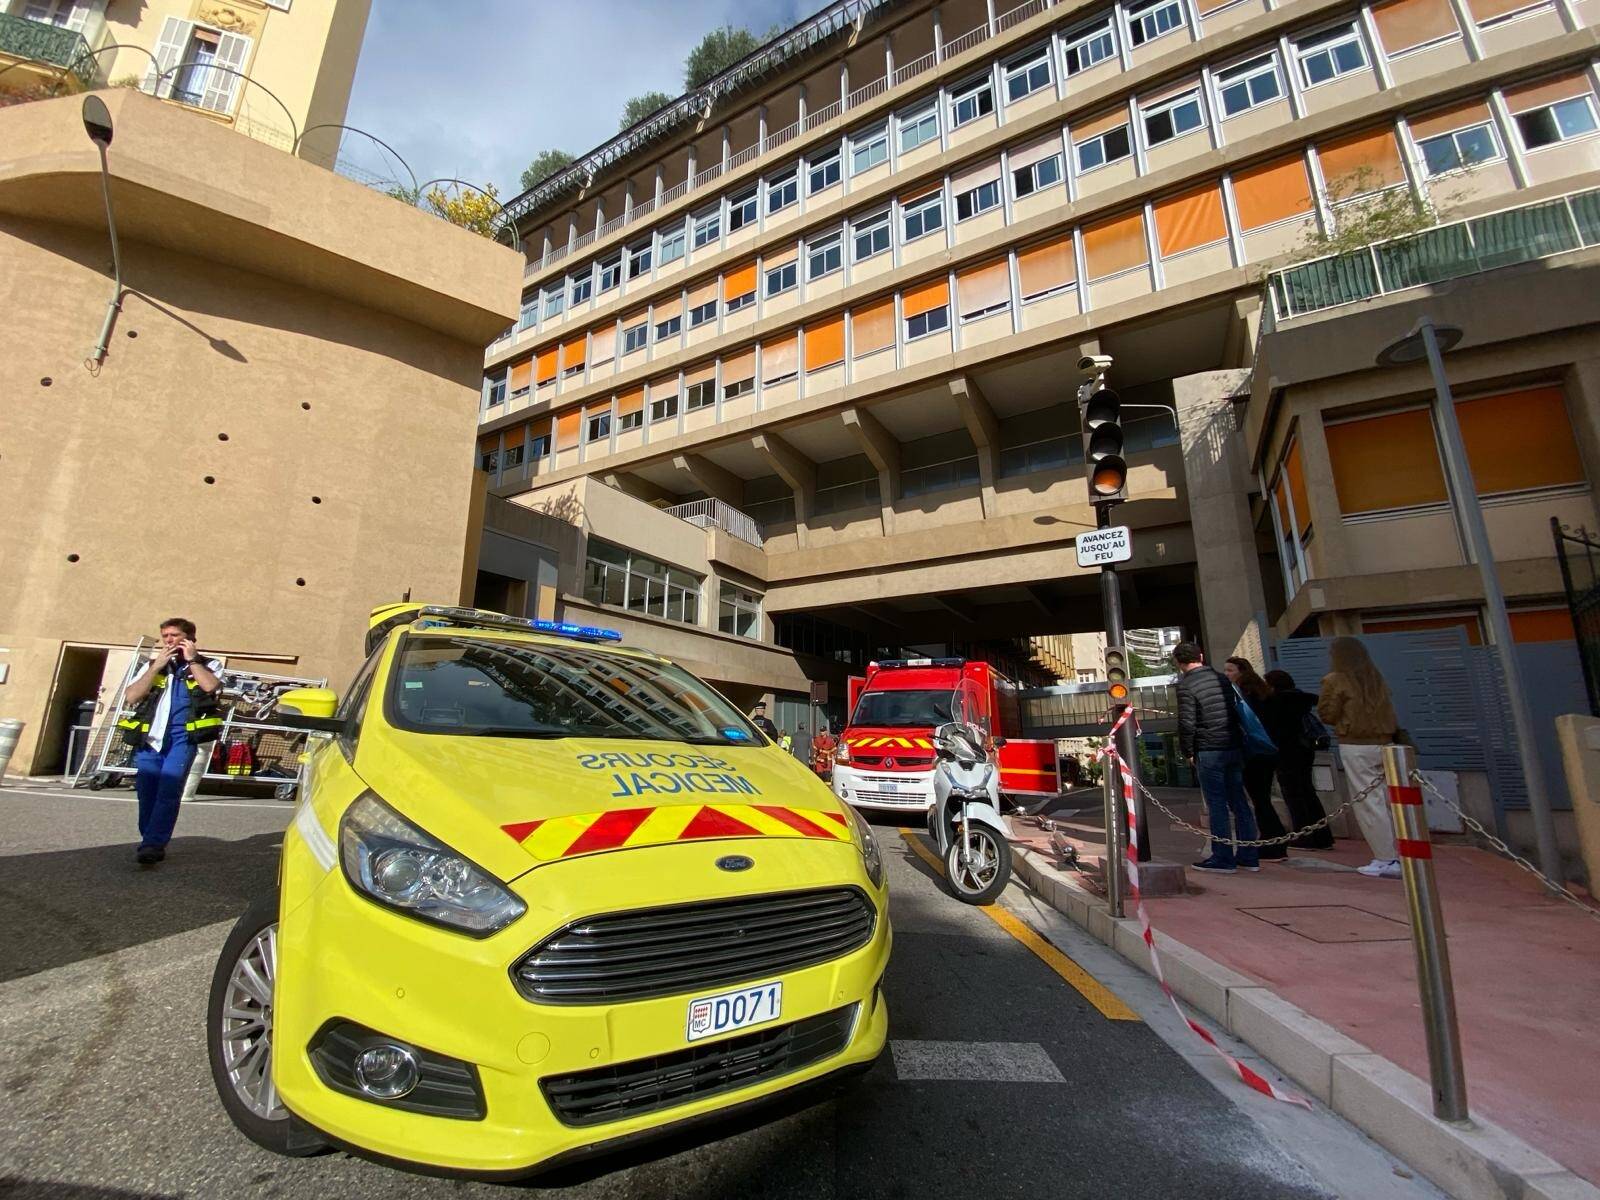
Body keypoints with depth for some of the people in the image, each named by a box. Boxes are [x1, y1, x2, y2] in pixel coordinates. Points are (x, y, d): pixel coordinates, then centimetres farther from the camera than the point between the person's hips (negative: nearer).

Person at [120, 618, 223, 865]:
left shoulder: (207, 665, 9)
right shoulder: (152, 665, 18)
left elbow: (211, 686, -15)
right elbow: (130, 697, 4)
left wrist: (191, 659, -3)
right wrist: (157, 666, -1)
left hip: (182, 739, -4)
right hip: (149, 740, 4)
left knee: (168, 792, -16)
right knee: (147, 796, 6)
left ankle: (151, 845, -16)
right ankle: (154, 845, 20)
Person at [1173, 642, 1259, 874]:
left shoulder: (1186, 686, -12)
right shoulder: (1222, 678, 9)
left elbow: (1187, 723, -15)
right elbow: (1236, 711, 15)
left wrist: (1188, 752, -2)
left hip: (1209, 751, -6)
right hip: (1234, 747, 6)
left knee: (1217, 805, 0)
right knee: (1239, 802, 11)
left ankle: (1223, 858, 5)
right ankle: (1248, 856, 17)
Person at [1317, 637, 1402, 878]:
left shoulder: (1335, 680, -6)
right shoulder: (1376, 679, 12)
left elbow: (1328, 715, -3)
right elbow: (1388, 712, 16)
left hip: (1356, 747, -6)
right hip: (1384, 744, 6)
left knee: (1368, 804, -1)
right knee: (1389, 802, 10)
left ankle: (1386, 860, 0)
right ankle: (1401, 856, 14)